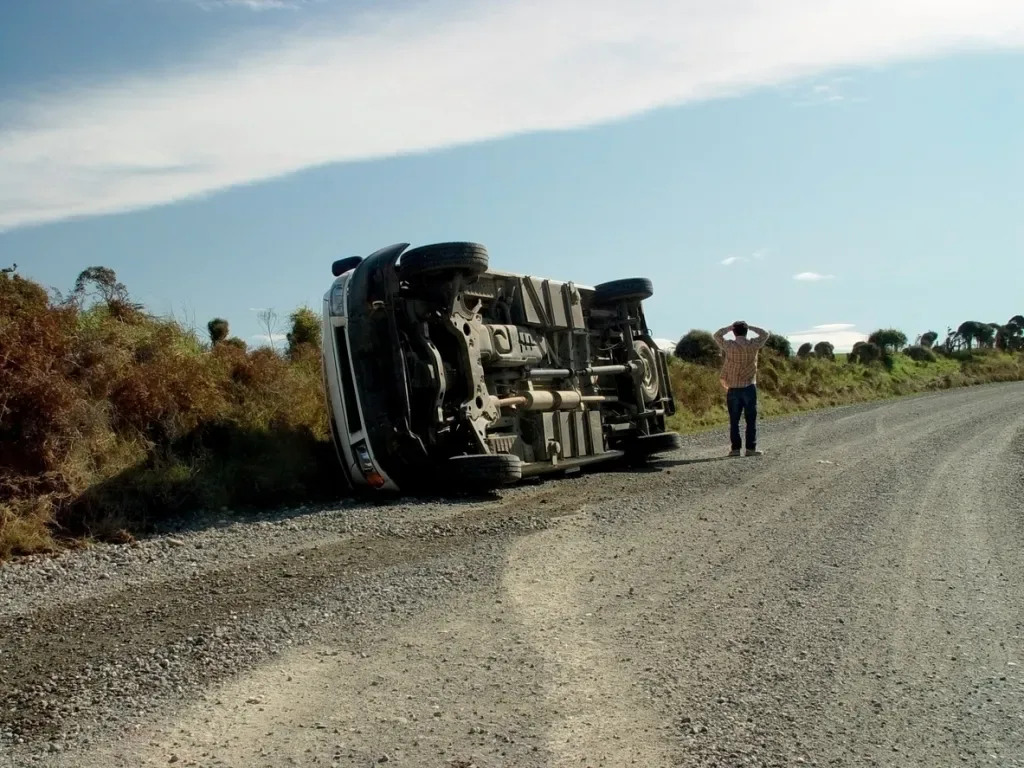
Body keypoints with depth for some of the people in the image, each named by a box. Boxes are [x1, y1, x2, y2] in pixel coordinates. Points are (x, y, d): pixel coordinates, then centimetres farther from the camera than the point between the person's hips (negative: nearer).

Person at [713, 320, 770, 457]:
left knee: (734, 421, 5)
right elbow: (765, 334, 15)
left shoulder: (729, 345, -5)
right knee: (751, 420, 4)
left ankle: (735, 448, 5)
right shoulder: (753, 345, -4)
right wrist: (749, 326, 14)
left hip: (733, 389, 0)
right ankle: (751, 448, 2)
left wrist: (731, 327, 17)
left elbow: (717, 335, 14)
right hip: (749, 388, 0)